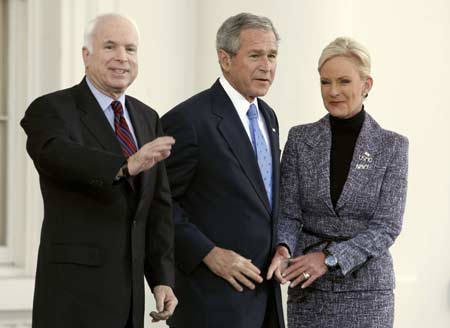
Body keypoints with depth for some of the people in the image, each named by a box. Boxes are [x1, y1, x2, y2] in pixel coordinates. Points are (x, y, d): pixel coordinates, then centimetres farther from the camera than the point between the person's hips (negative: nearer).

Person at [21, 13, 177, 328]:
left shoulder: (147, 119, 14)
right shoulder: (50, 110, -6)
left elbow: (158, 206, 13)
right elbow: (57, 156, -29)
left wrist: (163, 279, 4)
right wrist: (126, 166, -45)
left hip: (130, 288, 6)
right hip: (75, 288, -6)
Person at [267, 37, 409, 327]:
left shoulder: (392, 147, -3)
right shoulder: (300, 139, 2)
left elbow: (387, 226, -9)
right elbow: (289, 214, 1)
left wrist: (330, 258, -20)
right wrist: (283, 249, -21)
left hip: (366, 289, -1)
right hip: (308, 291, 2)